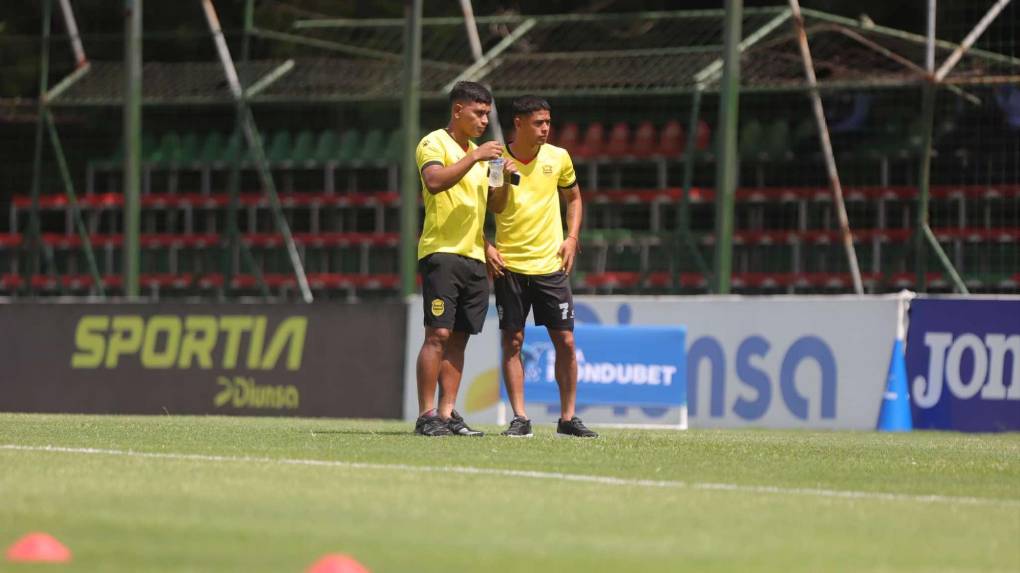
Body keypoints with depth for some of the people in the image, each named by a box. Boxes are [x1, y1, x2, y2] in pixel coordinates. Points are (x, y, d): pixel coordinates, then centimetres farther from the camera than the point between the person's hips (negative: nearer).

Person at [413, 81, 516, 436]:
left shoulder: (477, 153, 21)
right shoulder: (434, 144, -3)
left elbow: (494, 204, 22)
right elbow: (434, 181, -23)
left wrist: (505, 181, 3)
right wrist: (474, 158, -24)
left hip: (473, 257, 8)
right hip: (441, 253, -8)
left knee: (459, 337, 5)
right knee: (438, 334, -12)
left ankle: (447, 413, 6)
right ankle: (426, 415, -12)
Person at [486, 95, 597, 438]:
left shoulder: (558, 158, 1)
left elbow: (573, 197, 18)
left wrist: (572, 237, 5)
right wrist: (485, 247, -7)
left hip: (551, 265, 2)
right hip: (508, 266, -2)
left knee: (565, 340, 0)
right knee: (512, 342, -2)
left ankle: (568, 417, 9)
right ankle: (520, 419, 3)